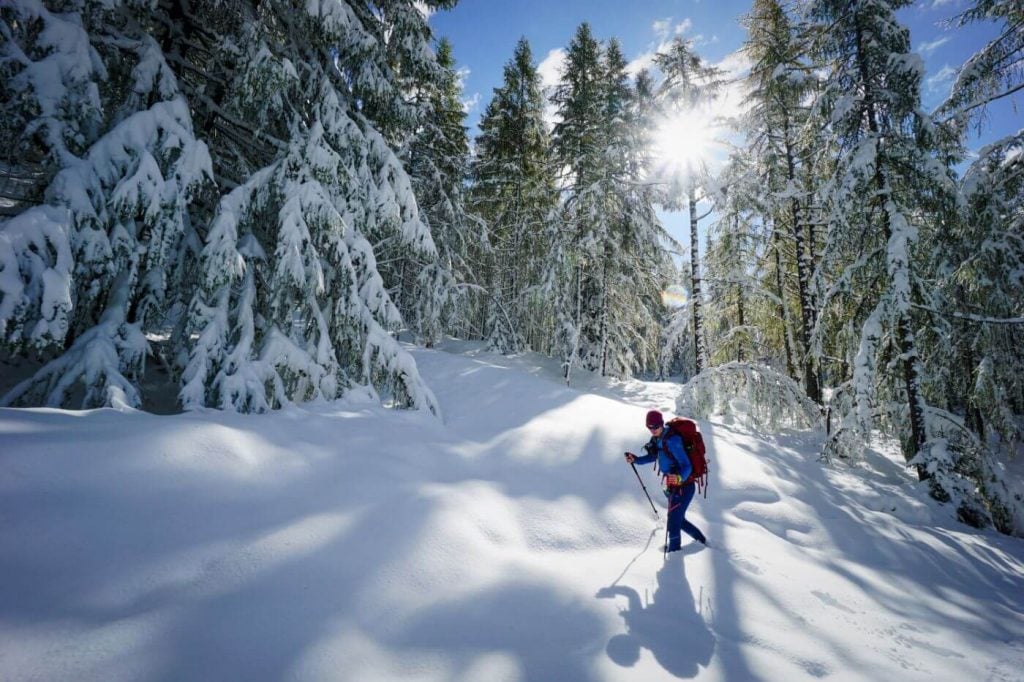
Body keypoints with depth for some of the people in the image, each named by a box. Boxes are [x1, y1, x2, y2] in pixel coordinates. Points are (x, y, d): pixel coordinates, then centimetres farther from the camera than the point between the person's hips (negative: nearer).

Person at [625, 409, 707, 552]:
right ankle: (701, 539, 42)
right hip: (673, 486, 9)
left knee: (673, 521, -2)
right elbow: (652, 456, 18)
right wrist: (635, 459, 5)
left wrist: (679, 477, -49)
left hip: (683, 486, -9)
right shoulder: (657, 439, 0)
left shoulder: (672, 440, -27)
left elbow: (687, 466, -30)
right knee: (678, 519, 22)